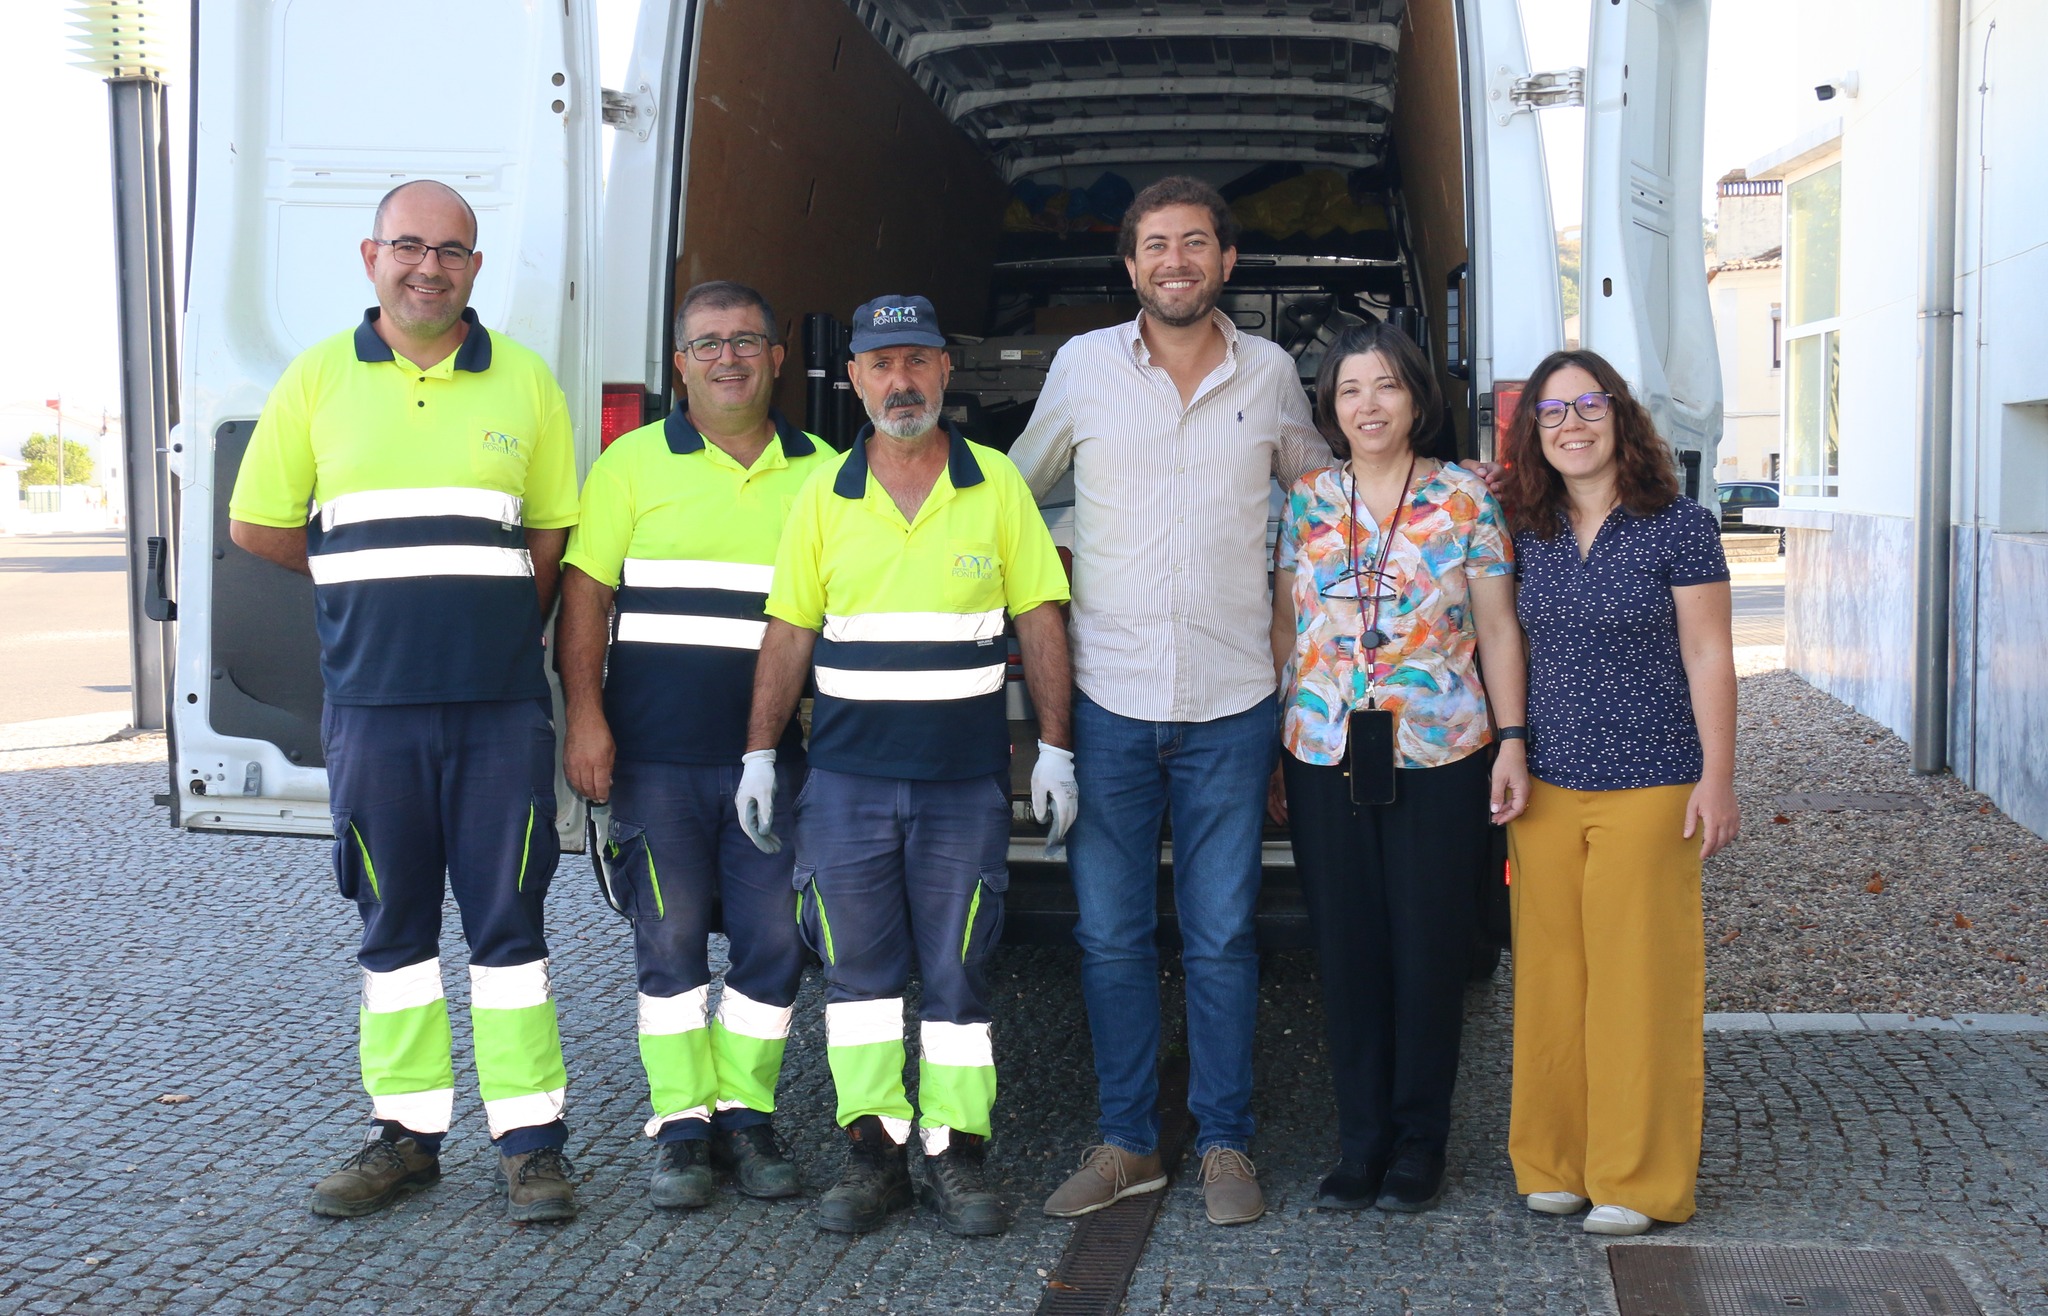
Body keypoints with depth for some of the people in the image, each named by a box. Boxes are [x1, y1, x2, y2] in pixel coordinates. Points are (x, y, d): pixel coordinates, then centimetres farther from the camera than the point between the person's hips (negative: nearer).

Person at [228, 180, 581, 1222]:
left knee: (507, 919, 2)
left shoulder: (524, 380, 6)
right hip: (370, 701, 1)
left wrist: (495, 629, 4)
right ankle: (406, 1133, 21)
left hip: (500, 703, -1)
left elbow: (550, 541, 10)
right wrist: (376, 581, 9)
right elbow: (255, 526, 10)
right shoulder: (317, 378, 6)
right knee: (393, 922, 10)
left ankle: (529, 1138, 9)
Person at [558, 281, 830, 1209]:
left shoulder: (821, 474, 10)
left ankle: (744, 1113, 15)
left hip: (775, 755, 2)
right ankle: (681, 1125, 12)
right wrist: (584, 715, -7)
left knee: (774, 938, 1)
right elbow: (585, 595, 2)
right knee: (671, 939, 2)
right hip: (656, 754, -2)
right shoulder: (635, 463, 5)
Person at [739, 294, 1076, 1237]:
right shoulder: (822, 495, 6)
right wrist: (760, 752, 3)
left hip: (966, 778, -1)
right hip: (846, 774, 2)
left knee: (956, 970, 3)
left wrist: (1054, 750, -1)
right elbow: (789, 634, 8)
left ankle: (954, 1153, 11)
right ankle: (874, 1150, 13)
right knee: (856, 966, 5)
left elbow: (1039, 622, 4)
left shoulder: (996, 485, 3)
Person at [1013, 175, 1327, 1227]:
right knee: (1109, 933, 6)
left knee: (1221, 935, 6)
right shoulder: (1084, 364, 2)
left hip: (1231, 704, 0)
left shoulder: (1271, 374, 5)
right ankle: (1127, 1141, 19)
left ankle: (1224, 1142, 18)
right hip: (1106, 699, 0)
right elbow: (1017, 492, 15)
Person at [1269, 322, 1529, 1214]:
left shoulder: (1465, 499, 2)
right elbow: (1286, 626, 10)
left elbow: (1498, 629, 3)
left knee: (1430, 948, 3)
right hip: (1324, 754, 2)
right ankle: (1360, 1141, 18)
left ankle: (1419, 1142, 18)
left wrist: (1512, 738, -5)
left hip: (1439, 755, -2)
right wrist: (1270, 748, 8)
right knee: (1346, 949, 5)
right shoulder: (1303, 501, 8)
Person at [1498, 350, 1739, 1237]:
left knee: (1637, 975, 1)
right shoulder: (1528, 534, 6)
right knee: (1550, 972, 8)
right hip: (1546, 786, 4)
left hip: (1649, 786, -4)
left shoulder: (1679, 527, -5)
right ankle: (1555, 1162, 20)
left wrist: (1717, 777, -6)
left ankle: (1636, 1180, 12)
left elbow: (1708, 656, -4)